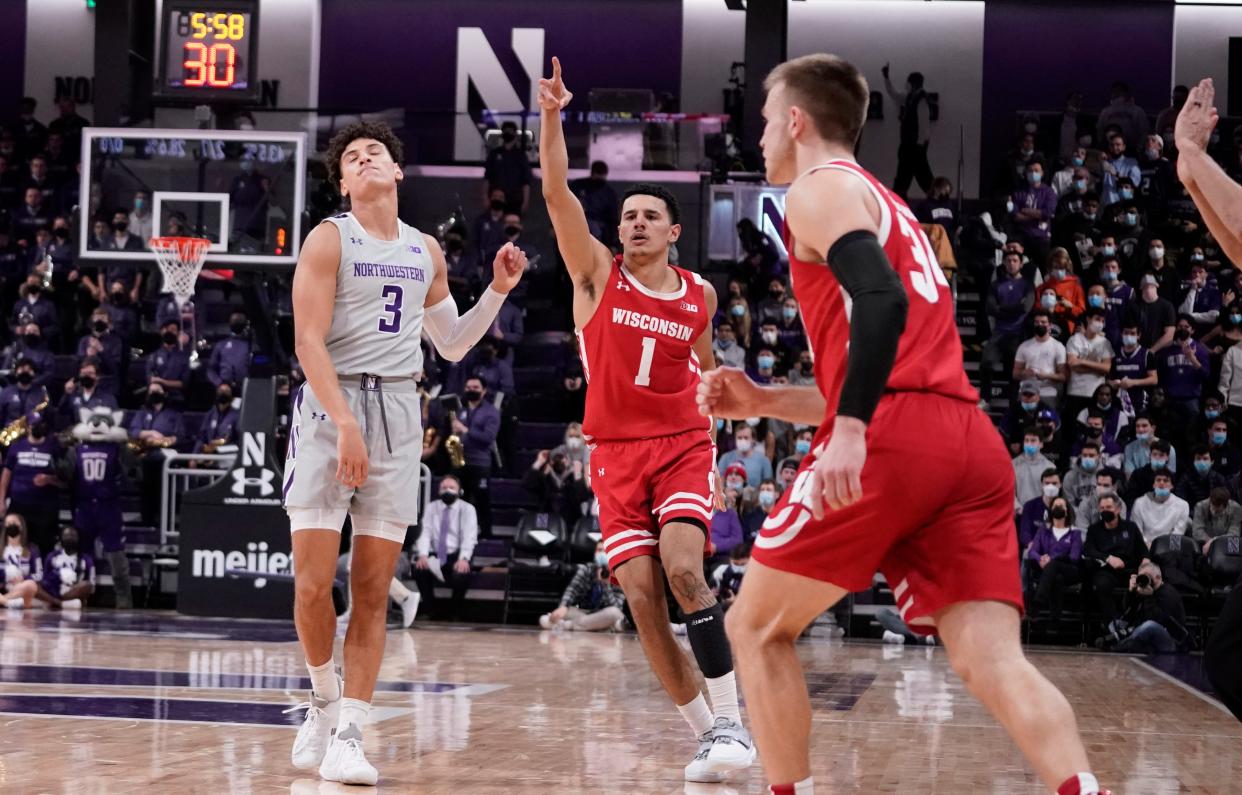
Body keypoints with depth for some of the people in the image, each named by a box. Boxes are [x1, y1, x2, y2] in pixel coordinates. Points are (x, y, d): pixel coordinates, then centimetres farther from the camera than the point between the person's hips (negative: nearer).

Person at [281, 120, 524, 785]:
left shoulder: (425, 252, 15)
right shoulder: (330, 239, -1)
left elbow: (452, 344, 26)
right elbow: (309, 341, -10)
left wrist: (498, 290, 11)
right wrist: (345, 423, -21)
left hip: (398, 411, 4)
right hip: (329, 406, -4)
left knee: (373, 590, -1)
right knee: (313, 583, -10)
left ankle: (347, 735, 1)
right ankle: (324, 699, 15)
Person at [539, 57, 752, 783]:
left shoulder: (700, 294, 7)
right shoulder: (598, 273, 2)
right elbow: (557, 194, -12)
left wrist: (716, 459, 20)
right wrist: (552, 116, -24)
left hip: (684, 445, -1)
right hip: (616, 452, 1)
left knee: (683, 570, -23)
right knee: (642, 597, -8)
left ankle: (731, 719, -17)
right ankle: (705, 732, 1)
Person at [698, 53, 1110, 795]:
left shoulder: (820, 188, 6)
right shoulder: (887, 208, 33)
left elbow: (882, 302, -15)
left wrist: (849, 429, -23)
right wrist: (764, 401, 28)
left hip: (892, 440, -8)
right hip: (972, 442, 8)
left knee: (758, 627, 9)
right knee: (994, 661, -6)